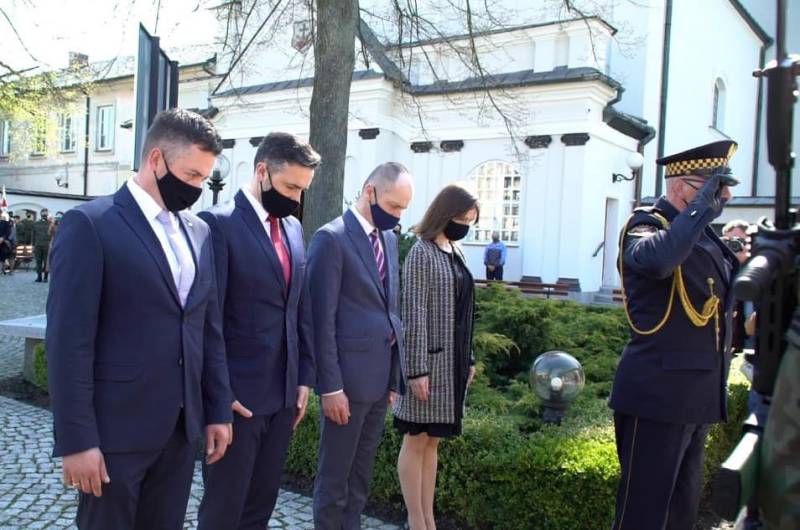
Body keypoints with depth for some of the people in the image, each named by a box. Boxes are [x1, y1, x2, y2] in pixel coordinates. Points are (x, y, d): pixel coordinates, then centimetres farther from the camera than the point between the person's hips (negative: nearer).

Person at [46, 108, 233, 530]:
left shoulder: (199, 232, 10)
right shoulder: (90, 224, -10)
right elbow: (69, 340, -14)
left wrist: (218, 409, 10)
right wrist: (76, 439, -15)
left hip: (182, 426, 6)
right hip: (115, 428, -5)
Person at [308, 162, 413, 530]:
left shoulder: (389, 238, 11)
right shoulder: (331, 238, -12)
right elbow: (322, 319, -15)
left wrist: (395, 375, 13)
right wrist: (330, 386, -17)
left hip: (380, 374, 7)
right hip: (349, 375, -7)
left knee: (361, 473, 18)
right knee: (335, 475, 7)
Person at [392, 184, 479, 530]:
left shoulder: (456, 254, 12)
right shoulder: (422, 252, -11)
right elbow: (413, 315, -15)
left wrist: (468, 359, 15)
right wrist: (417, 368, -18)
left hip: (453, 361, 7)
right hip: (430, 360, -7)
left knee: (433, 440, 13)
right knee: (416, 440, 4)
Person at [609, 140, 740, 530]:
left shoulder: (702, 235, 13)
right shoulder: (646, 225, -12)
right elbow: (657, 260, -39)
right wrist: (703, 207, -26)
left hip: (697, 396, 9)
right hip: (658, 395, -9)